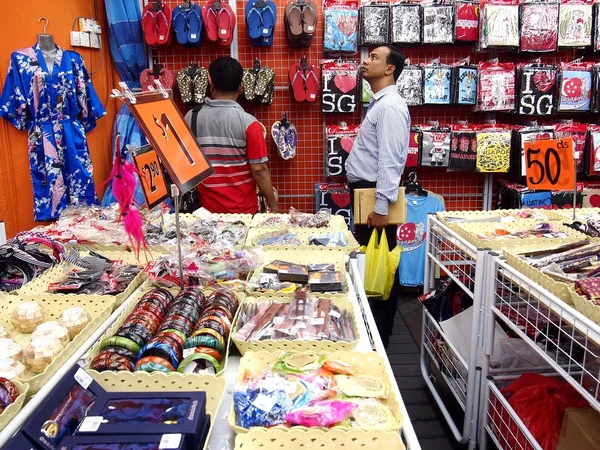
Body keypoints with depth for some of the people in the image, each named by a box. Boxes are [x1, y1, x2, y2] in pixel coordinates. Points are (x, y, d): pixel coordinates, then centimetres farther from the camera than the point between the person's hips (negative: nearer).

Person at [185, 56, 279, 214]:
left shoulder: (191, 118, -5)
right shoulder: (249, 123, -14)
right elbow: (259, 170, -14)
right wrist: (274, 206, -4)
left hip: (207, 209, 3)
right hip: (244, 210, -3)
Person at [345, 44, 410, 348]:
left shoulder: (390, 106, -15)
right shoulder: (379, 103, 16)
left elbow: (390, 160, -22)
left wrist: (381, 206, -25)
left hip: (375, 195, -10)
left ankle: (379, 335, 11)